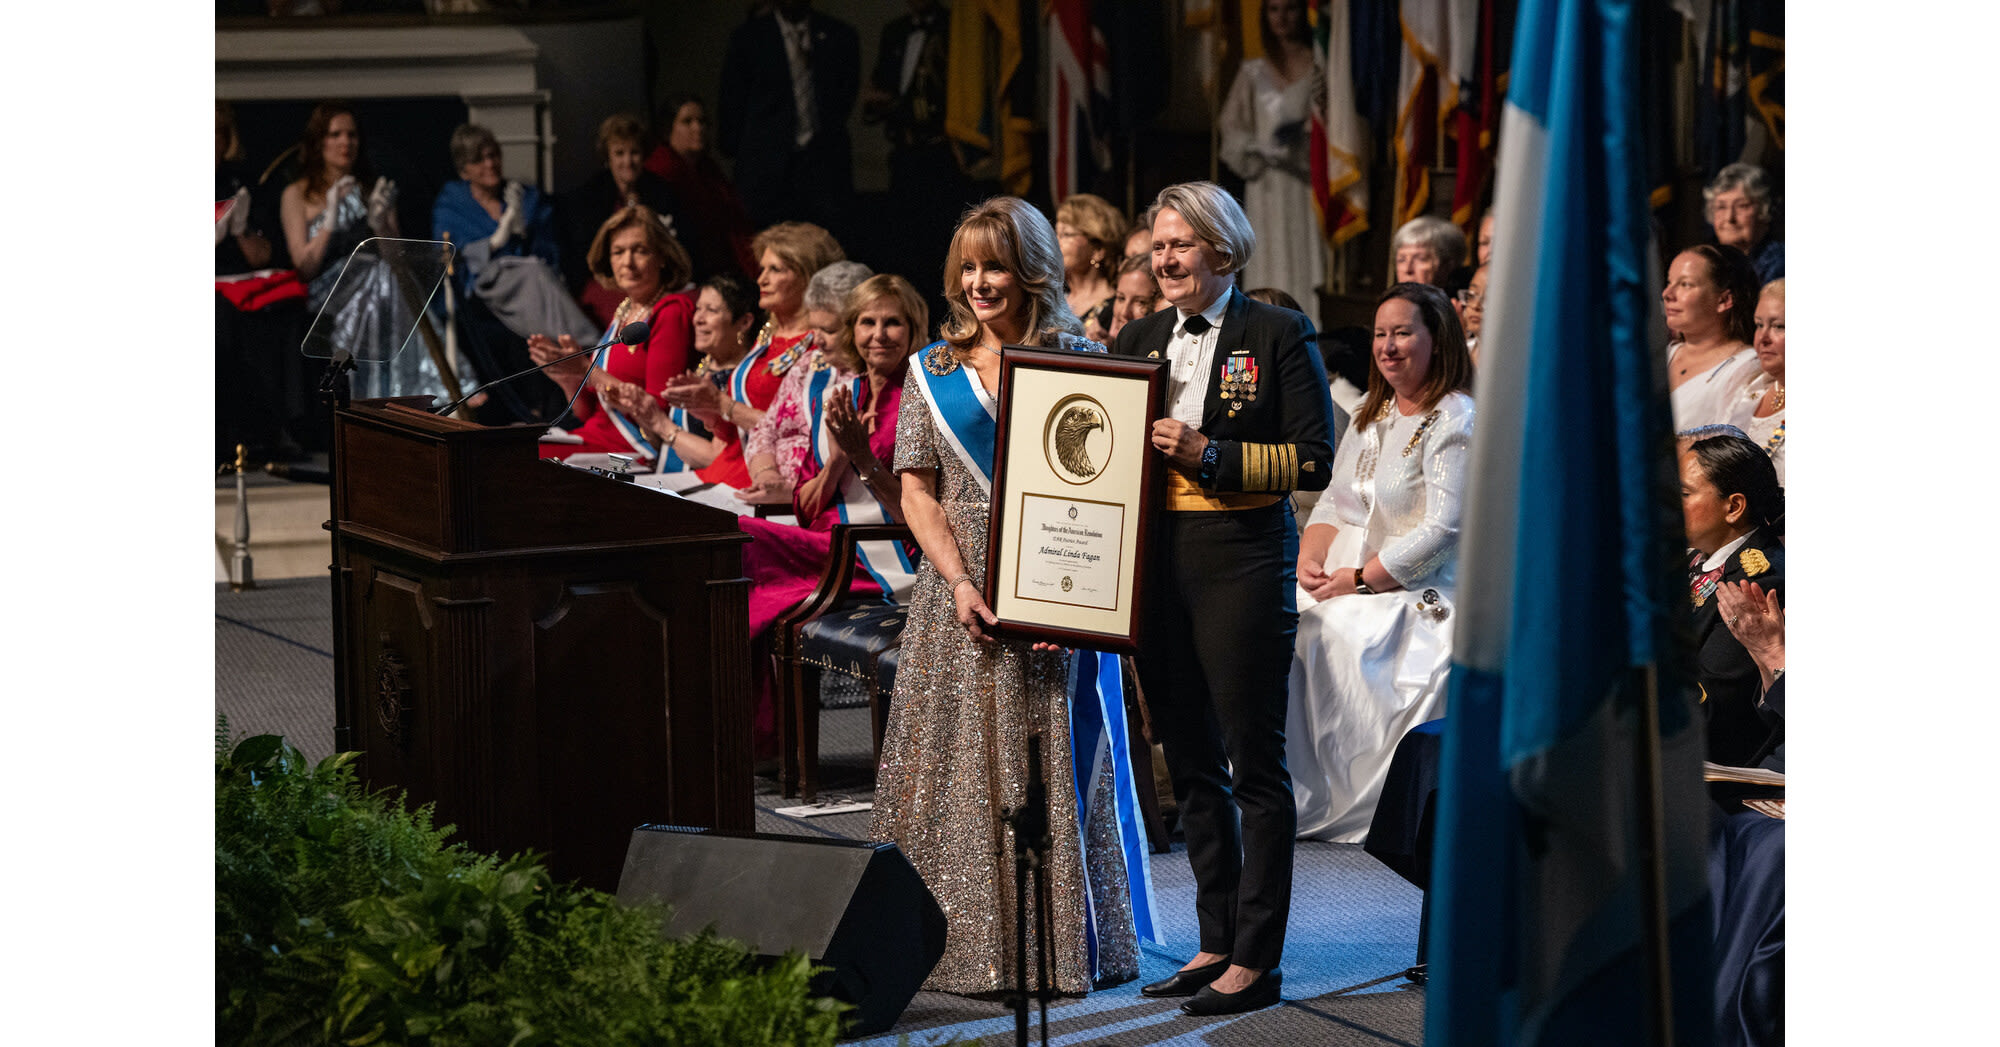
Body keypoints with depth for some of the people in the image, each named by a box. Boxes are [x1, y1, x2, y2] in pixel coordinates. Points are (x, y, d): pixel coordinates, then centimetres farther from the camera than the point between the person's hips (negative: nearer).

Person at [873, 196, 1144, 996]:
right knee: (959, 762, 1)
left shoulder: (1077, 362, 3)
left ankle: (1058, 947, 6)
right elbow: (918, 491, 6)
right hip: (960, 585, 2)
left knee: (1053, 764, -1)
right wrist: (960, 581, -10)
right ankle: (963, 943, 5)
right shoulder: (932, 372, 10)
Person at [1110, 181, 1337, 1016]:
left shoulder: (1277, 335, -3)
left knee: (1254, 763, -2)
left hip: (1242, 563, -6)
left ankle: (1257, 959, 3)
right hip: (1155, 564, 6)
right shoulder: (1139, 340, 13)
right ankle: (1216, 942, 22)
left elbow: (1313, 460, -9)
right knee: (1190, 764, 12)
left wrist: (1210, 454, -16)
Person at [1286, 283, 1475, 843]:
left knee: (1334, 631, -32)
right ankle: (1293, 791, -15)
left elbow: (1442, 531, -15)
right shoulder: (1373, 416, 20)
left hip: (1416, 595, -7)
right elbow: (1334, 503, 19)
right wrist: (1310, 558, -3)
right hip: (1341, 582, 7)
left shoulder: (1456, 420, -6)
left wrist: (1359, 580, -17)